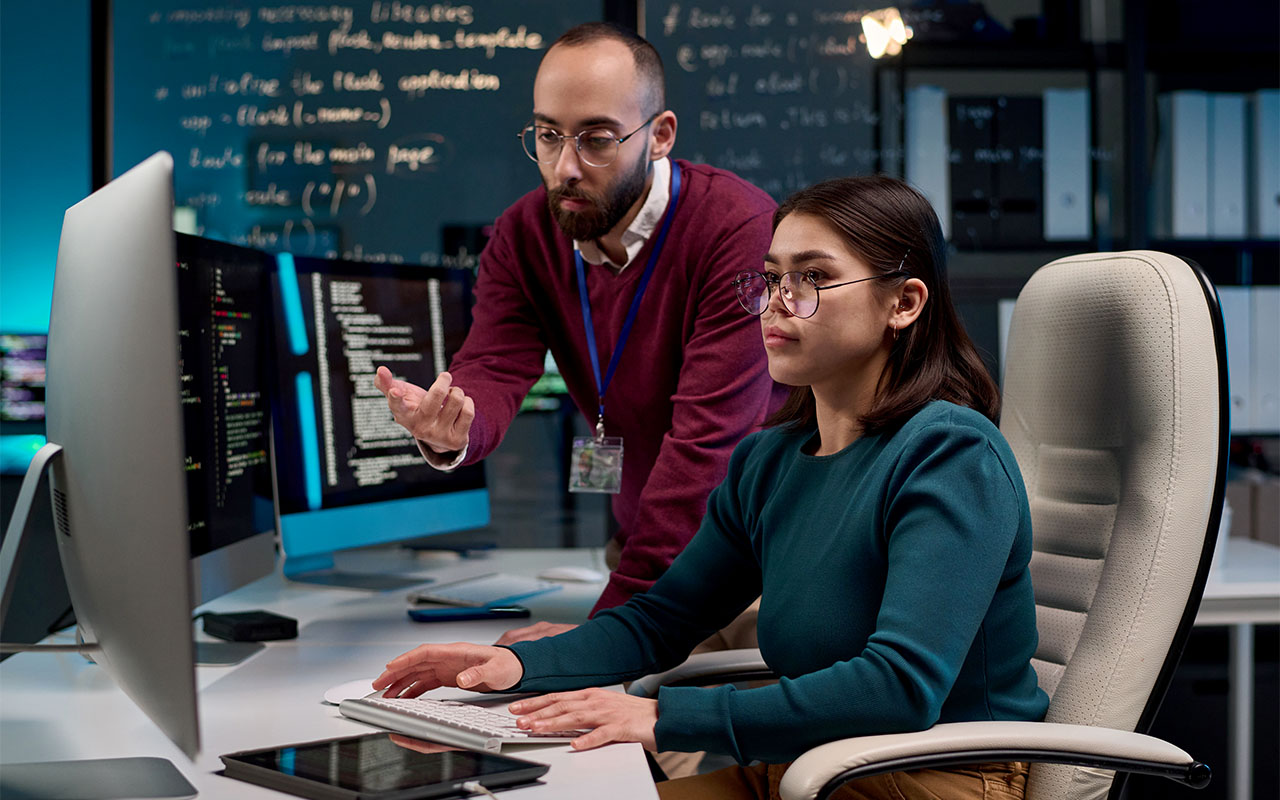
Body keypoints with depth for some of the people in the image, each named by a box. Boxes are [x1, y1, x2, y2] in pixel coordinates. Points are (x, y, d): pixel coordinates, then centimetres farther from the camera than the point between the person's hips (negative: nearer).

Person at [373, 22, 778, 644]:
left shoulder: (744, 229, -22)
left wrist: (614, 621, -29)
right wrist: (450, 433, -37)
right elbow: (492, 371, -11)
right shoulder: (523, 235, 0)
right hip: (640, 541, 5)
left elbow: (707, 435, -26)